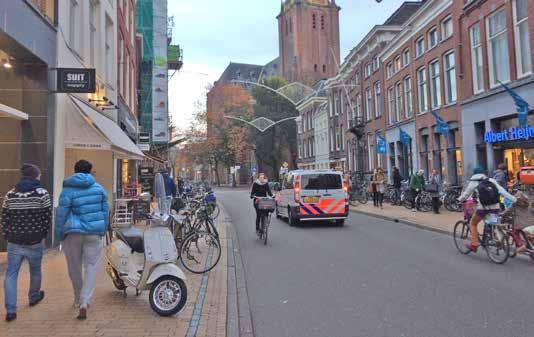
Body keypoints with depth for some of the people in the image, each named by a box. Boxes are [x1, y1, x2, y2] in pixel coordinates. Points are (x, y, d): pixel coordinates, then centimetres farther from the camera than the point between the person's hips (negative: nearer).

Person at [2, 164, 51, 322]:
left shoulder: (10, 194, 2)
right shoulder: (42, 194, -9)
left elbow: (4, 219, 5)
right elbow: (47, 218, -6)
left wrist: (7, 237, 15)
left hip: (14, 242, 2)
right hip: (35, 242, -2)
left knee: (11, 274, 8)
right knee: (35, 271, 18)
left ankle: (10, 310, 3)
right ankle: (34, 297, 37)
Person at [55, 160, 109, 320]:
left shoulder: (68, 190, -4)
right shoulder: (99, 188, 3)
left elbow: (61, 214, -4)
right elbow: (105, 211, 7)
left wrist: (58, 235, 6)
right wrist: (103, 230, 18)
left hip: (74, 233, 0)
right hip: (94, 233, 1)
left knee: (75, 268, 15)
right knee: (91, 267, 4)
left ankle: (78, 300, 31)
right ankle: (84, 303, -8)